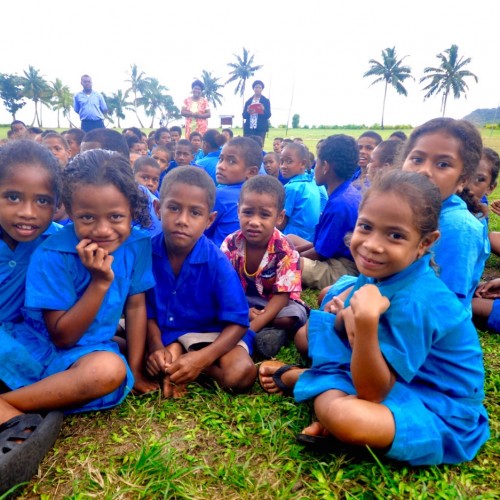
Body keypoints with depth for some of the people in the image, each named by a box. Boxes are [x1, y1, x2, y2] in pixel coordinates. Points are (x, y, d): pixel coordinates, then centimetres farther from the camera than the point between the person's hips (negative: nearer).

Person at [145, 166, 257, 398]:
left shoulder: (217, 263, -21)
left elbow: (237, 323, -19)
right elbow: (145, 309, -3)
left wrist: (201, 358, -31)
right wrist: (157, 347, -20)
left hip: (210, 333, -1)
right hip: (163, 333, 1)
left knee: (240, 373, -26)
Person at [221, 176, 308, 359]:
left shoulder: (285, 251, -21)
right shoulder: (230, 244, -14)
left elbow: (282, 295, -22)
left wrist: (252, 326, -34)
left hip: (274, 305, -3)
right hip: (242, 303, 4)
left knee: (295, 315, -33)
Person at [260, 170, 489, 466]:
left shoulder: (413, 303, -33)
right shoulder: (381, 273, -9)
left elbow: (371, 393, -30)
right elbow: (342, 329, 3)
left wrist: (367, 321, -42)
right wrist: (348, 314, -18)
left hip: (441, 415, -7)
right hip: (399, 377, 8)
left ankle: (297, 377, -6)